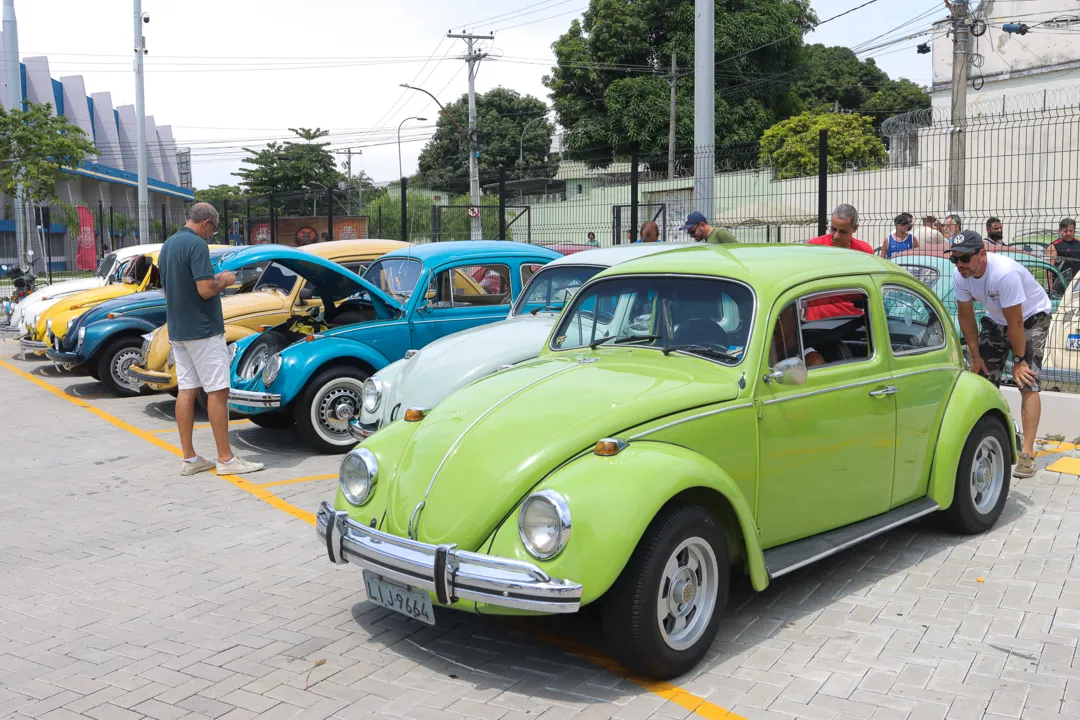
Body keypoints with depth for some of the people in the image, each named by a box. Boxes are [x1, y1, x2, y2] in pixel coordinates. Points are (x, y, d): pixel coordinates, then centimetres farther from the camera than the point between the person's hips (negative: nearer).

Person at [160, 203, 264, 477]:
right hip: (203, 330, -9)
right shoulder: (196, 244, -16)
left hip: (177, 330, 9)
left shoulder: (167, 246, 13)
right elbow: (206, 290, -24)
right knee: (217, 391, -4)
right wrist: (224, 281, -4)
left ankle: (189, 459, 11)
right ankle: (225, 459, 0)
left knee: (186, 391, 8)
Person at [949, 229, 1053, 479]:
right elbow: (966, 317, -6)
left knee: (1027, 382, -16)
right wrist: (975, 355, -3)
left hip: (1032, 316, -6)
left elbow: (1015, 323, -30)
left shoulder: (1004, 273, -39)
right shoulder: (960, 276, -19)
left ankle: (1027, 454, -17)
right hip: (996, 319, 6)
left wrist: (1019, 359, -22)